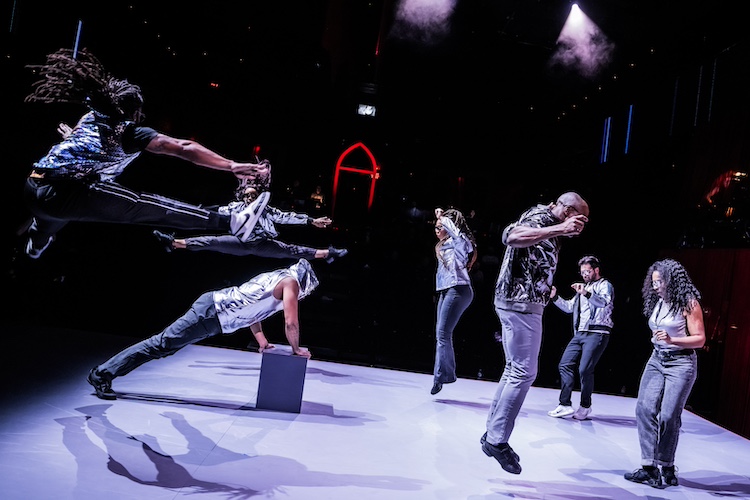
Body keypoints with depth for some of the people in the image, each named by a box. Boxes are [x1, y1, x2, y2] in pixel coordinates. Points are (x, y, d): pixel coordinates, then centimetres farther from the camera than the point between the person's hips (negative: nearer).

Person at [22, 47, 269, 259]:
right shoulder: (133, 133, 4)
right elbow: (183, 148, -7)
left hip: (33, 189, 8)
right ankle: (229, 223, -16)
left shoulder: (91, 118, 23)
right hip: (68, 192, -8)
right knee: (148, 206, -11)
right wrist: (232, 166, -13)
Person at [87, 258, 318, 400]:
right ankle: (102, 373, -2)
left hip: (212, 303, 9)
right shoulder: (290, 282, -5)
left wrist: (262, 342, 27)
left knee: (162, 344, 10)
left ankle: (103, 373, 15)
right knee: (161, 344, -6)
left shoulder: (275, 278, 22)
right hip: (212, 313, -9)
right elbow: (291, 323, -9)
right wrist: (296, 349, 7)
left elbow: (252, 309, 30)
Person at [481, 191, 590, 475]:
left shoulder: (550, 225, 20)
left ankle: (493, 434, 21)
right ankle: (497, 440, -1)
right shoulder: (540, 215, -9)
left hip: (520, 303, 11)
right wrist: (560, 229, -32)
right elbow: (512, 236, -32)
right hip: (520, 303, -11)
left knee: (515, 370, 14)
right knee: (524, 372, -8)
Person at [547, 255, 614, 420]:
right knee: (564, 365, -1)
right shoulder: (584, 287, 25)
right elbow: (569, 307, 27)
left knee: (585, 369, -13)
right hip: (580, 333, 8)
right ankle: (565, 405, 0)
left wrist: (586, 294, -38)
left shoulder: (605, 285, 1)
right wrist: (555, 297, 12)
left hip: (596, 333, -8)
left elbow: (604, 303, -21)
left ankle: (585, 406, 3)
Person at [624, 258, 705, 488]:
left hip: (681, 363, -6)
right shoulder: (657, 302, 10)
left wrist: (672, 340, -22)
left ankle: (667, 467, 11)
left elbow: (700, 339, -10)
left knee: (669, 416, -7)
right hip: (656, 360, 6)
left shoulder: (688, 303, -9)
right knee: (644, 409, -6)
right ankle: (649, 468, -3)